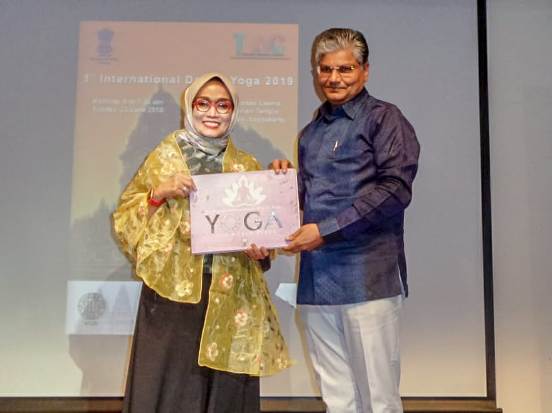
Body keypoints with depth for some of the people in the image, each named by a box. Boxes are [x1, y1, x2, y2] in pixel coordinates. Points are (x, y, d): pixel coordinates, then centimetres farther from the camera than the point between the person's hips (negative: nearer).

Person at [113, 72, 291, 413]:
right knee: (169, 386, 2)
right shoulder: (164, 156, 4)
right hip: (173, 291, -1)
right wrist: (159, 193, -12)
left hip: (231, 296, 2)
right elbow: (126, 218, 3)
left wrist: (260, 251, -6)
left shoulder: (248, 166, 9)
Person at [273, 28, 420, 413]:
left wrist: (326, 230, -15)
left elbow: (394, 189, -12)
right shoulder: (311, 132, 20)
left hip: (367, 276, -6)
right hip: (316, 278, 6)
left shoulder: (384, 118, 0)